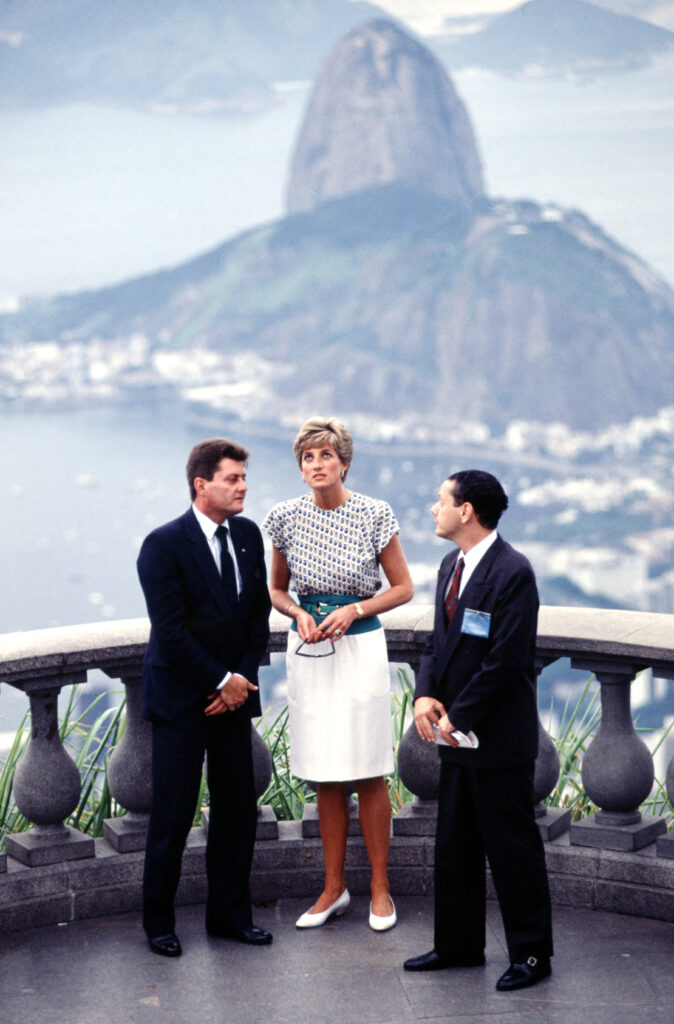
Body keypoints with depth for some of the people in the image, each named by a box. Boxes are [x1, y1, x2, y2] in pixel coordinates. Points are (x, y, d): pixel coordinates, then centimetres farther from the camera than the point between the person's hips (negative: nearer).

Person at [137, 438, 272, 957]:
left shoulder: (248, 535, 6)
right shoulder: (164, 544, -12)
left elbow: (259, 615, 9)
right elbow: (171, 631, -15)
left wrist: (243, 678, -2)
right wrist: (222, 680, -12)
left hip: (234, 691, 6)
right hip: (181, 697, -6)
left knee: (238, 807, 8)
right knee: (173, 813, -1)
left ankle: (230, 913, 20)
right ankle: (159, 922, 13)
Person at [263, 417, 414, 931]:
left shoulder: (374, 515, -8)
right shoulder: (286, 517, 0)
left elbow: (403, 588, 0)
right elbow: (277, 588, 12)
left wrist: (354, 609, -14)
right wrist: (298, 613, -8)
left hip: (359, 645, -3)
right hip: (307, 650, 3)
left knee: (369, 772, 0)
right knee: (325, 776, 9)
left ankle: (380, 889, 12)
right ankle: (334, 888, 20)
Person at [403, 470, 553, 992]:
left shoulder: (513, 572, -17)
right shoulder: (452, 566, 11)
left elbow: (506, 660, -20)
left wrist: (459, 716, -15)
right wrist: (426, 694, -3)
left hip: (499, 736, -9)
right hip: (457, 734, 9)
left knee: (512, 847, 1)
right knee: (454, 845, 16)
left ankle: (531, 953, 12)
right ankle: (459, 945, 28)